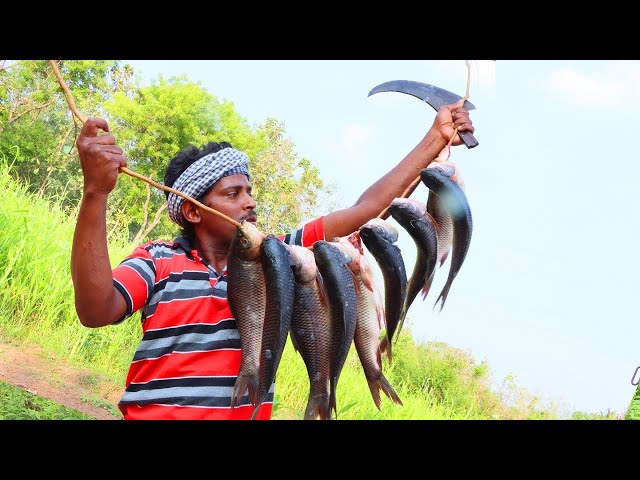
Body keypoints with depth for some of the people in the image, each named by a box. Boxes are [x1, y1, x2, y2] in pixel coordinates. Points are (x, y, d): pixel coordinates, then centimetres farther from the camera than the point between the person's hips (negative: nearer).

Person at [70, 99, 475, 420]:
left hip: (248, 413, 4)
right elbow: (96, 310, -19)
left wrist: (437, 138, 10)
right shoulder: (157, 261, -1)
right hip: (157, 413, -4)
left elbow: (366, 210, 10)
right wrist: (96, 193, -28)